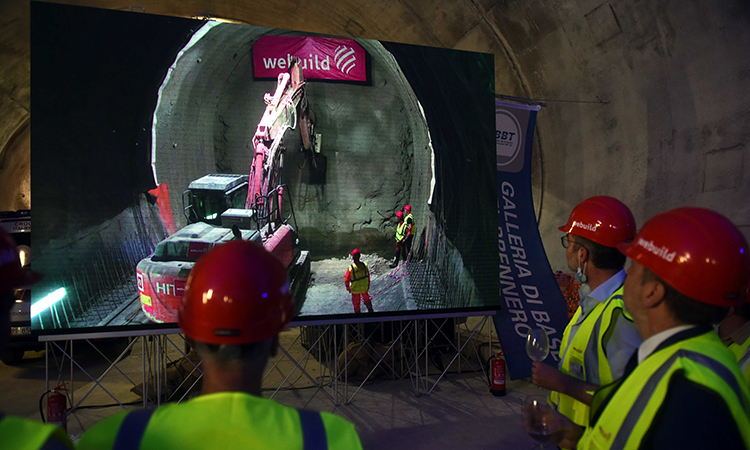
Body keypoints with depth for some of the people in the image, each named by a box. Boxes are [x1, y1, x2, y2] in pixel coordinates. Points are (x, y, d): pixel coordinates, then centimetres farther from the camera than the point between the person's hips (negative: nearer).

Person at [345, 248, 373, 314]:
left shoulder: (350, 268, -28)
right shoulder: (365, 265, -18)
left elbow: (346, 280, -16)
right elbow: (368, 276, -3)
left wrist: (348, 288, 2)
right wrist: (368, 285, 14)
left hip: (355, 289, -3)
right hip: (364, 288, 3)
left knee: (356, 303, 19)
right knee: (366, 299, 29)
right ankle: (370, 310, 45)